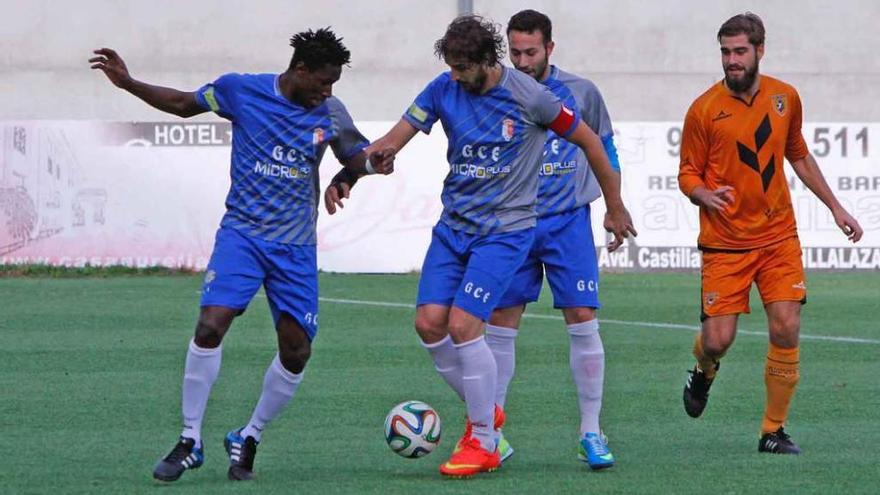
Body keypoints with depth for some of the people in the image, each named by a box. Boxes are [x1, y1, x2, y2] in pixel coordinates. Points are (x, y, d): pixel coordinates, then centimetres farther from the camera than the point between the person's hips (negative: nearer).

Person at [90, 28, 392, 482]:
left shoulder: (329, 112, 1)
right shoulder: (241, 89, -5)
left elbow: (354, 157, 10)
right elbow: (184, 104, 9)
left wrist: (373, 162, -14)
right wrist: (127, 83, 1)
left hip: (295, 247, 3)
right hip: (242, 234, -2)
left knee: (296, 351, -2)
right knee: (210, 325, -21)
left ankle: (248, 440, 20)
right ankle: (190, 441, -8)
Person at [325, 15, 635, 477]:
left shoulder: (530, 96, -13)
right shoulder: (443, 89, -1)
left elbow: (589, 142, -1)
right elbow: (392, 141, -1)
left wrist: (615, 207, 6)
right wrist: (348, 175, -17)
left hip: (506, 229, -5)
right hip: (453, 226, 5)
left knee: (462, 324, -17)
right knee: (429, 322, -5)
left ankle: (483, 443, -4)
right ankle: (484, 411, 18)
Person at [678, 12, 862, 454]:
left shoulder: (785, 98, 4)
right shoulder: (705, 110, -7)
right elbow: (688, 174, 0)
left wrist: (835, 206, 20)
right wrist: (706, 195, -22)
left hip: (779, 237, 3)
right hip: (725, 243, -3)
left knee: (786, 329, -9)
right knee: (718, 339, -8)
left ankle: (774, 431, 5)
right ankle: (703, 373, 31)